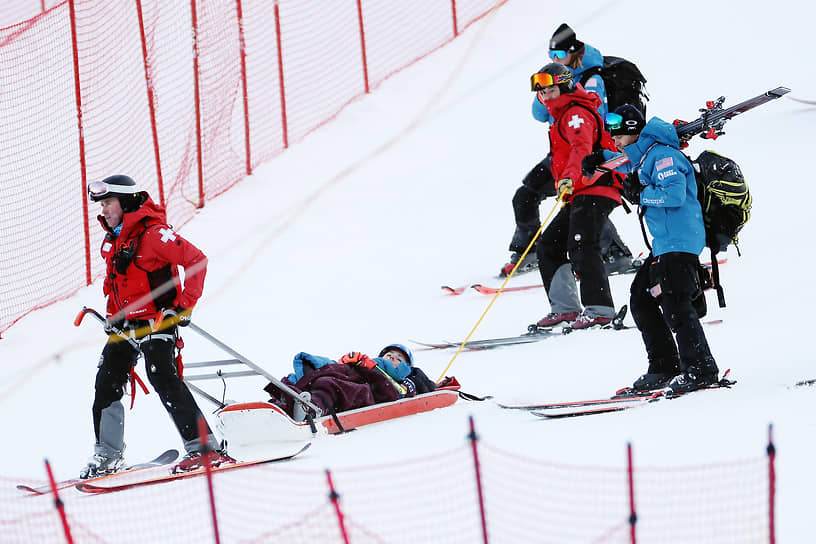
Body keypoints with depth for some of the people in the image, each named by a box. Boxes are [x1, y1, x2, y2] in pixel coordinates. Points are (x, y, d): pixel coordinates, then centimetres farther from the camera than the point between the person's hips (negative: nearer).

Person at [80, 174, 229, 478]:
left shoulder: (152, 234, -15)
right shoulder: (112, 241, 12)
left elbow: (196, 260, -18)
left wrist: (185, 305, -19)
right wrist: (114, 315, 21)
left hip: (157, 320, -9)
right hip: (125, 325, 9)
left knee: (163, 378, -21)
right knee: (107, 383, 6)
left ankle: (202, 445, -20)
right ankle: (107, 454, 17)